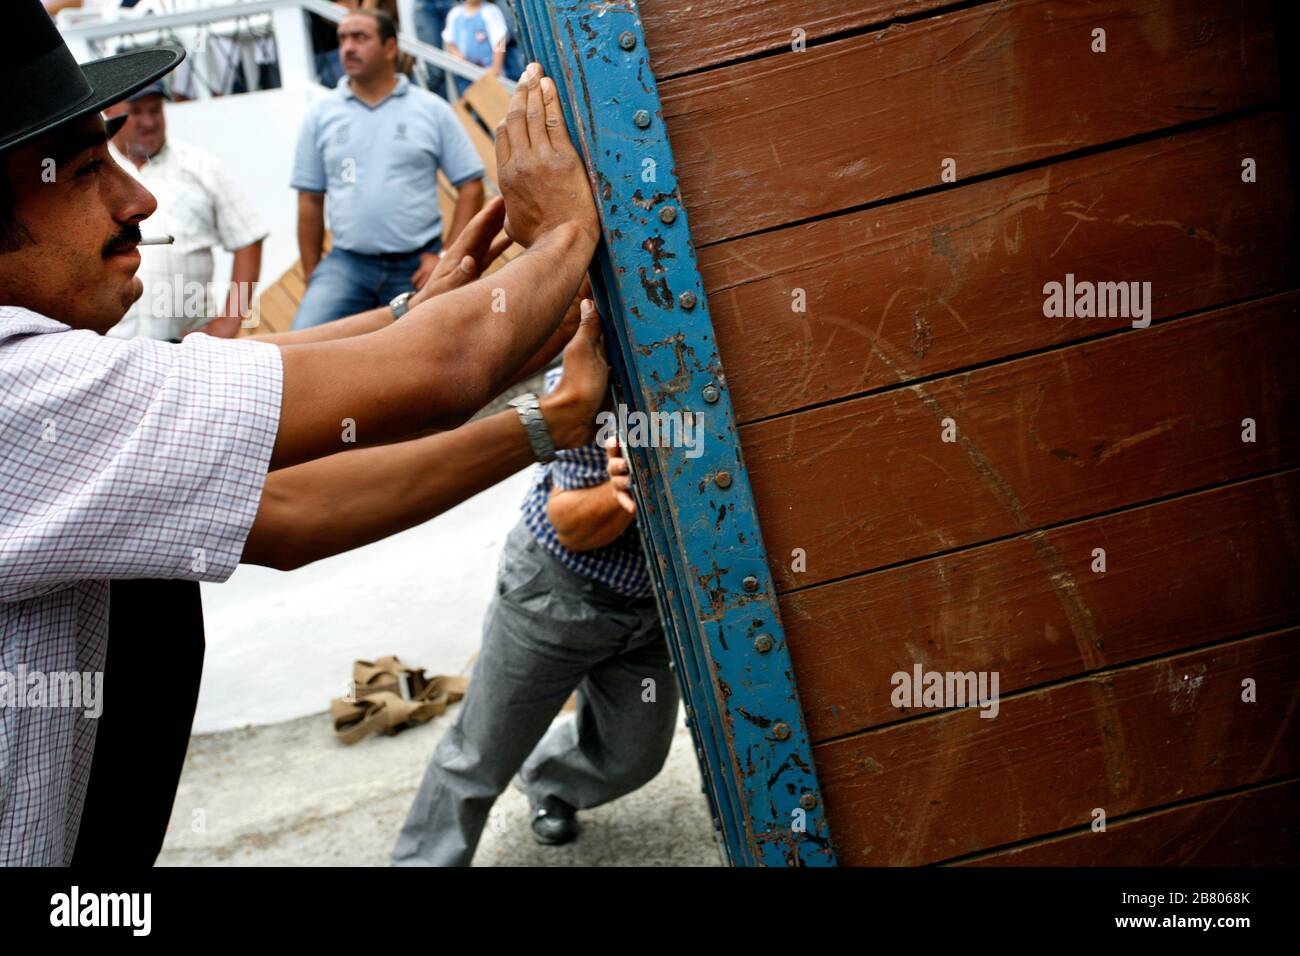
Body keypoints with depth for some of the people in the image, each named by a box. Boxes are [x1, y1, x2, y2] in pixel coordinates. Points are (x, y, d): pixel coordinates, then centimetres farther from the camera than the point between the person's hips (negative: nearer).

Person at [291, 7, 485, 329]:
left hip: (416, 266, -1)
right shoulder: (321, 115, 5)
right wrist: (312, 277, 4)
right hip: (347, 263, 1)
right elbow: (310, 201, 7)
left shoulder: (432, 110, 1)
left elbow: (471, 188, 1)